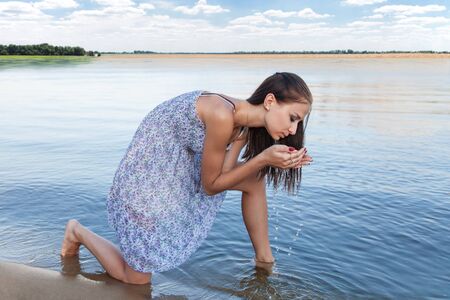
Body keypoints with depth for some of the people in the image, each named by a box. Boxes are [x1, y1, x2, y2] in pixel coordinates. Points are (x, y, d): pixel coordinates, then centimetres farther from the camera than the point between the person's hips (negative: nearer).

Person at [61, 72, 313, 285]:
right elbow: (210, 186, -20)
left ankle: (264, 259, 18)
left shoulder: (245, 124, -3)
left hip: (178, 166, 8)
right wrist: (263, 159, -25)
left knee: (254, 180, 6)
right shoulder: (222, 115, -31)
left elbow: (221, 173, -9)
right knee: (136, 281, 4)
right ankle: (78, 233, 26)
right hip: (145, 177, -8)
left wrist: (269, 160, -16)